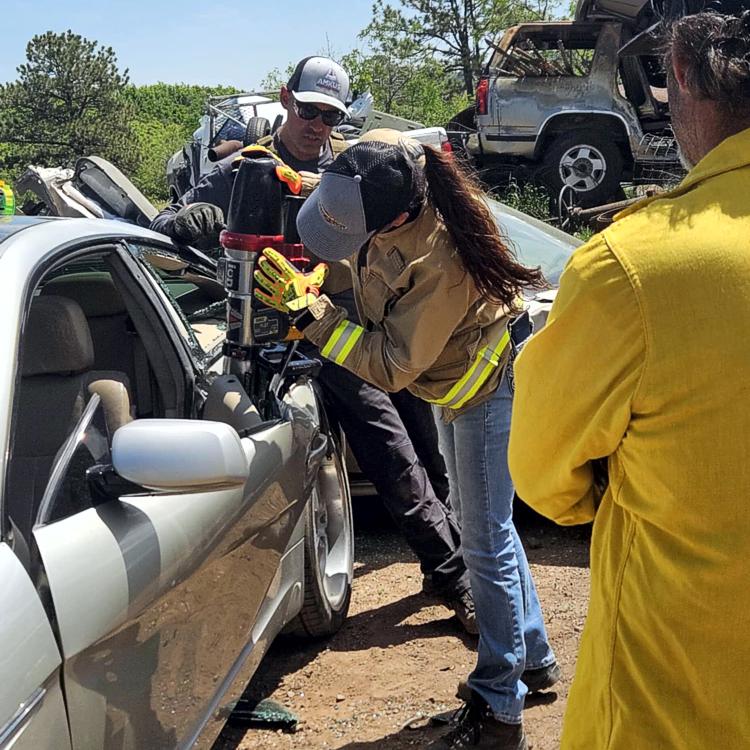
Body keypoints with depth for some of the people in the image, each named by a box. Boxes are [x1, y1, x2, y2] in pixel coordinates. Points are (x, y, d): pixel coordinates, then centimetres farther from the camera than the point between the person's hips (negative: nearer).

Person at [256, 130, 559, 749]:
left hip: (492, 382, -9)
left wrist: (306, 308, -32)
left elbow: (390, 366, -32)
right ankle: (532, 655, 36)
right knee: (484, 524, 19)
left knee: (486, 541, -3)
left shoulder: (439, 262, -41)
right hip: (458, 374, 9)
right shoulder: (391, 176, -18)